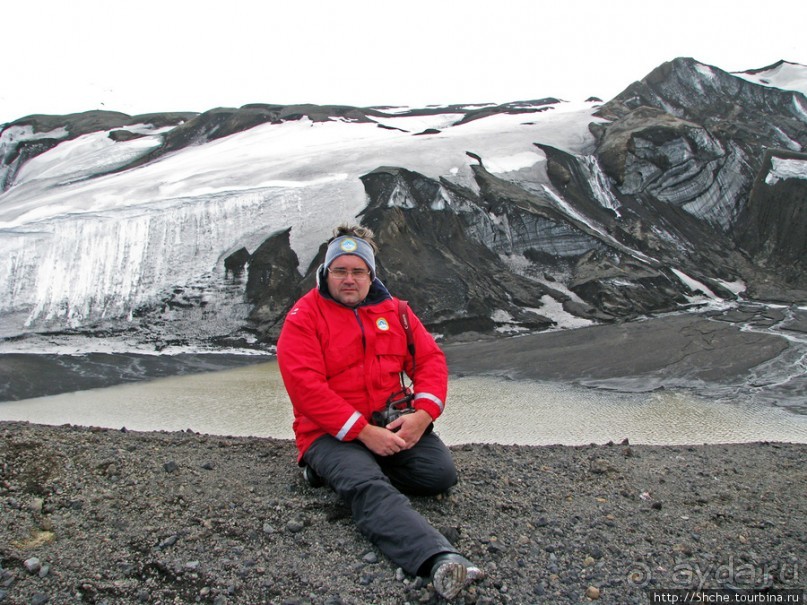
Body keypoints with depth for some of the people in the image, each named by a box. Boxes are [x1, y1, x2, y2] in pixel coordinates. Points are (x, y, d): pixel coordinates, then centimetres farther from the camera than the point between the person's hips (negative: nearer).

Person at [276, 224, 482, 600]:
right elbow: (307, 388, -15)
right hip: (332, 433, -5)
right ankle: (440, 560, -53)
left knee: (440, 473, -19)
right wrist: (364, 432, -21)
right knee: (371, 490, -33)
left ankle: (354, 472, -1)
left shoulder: (393, 310, 10)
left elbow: (430, 358, 7)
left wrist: (423, 414, -13)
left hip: (394, 423, 5)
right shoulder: (303, 318, -4)